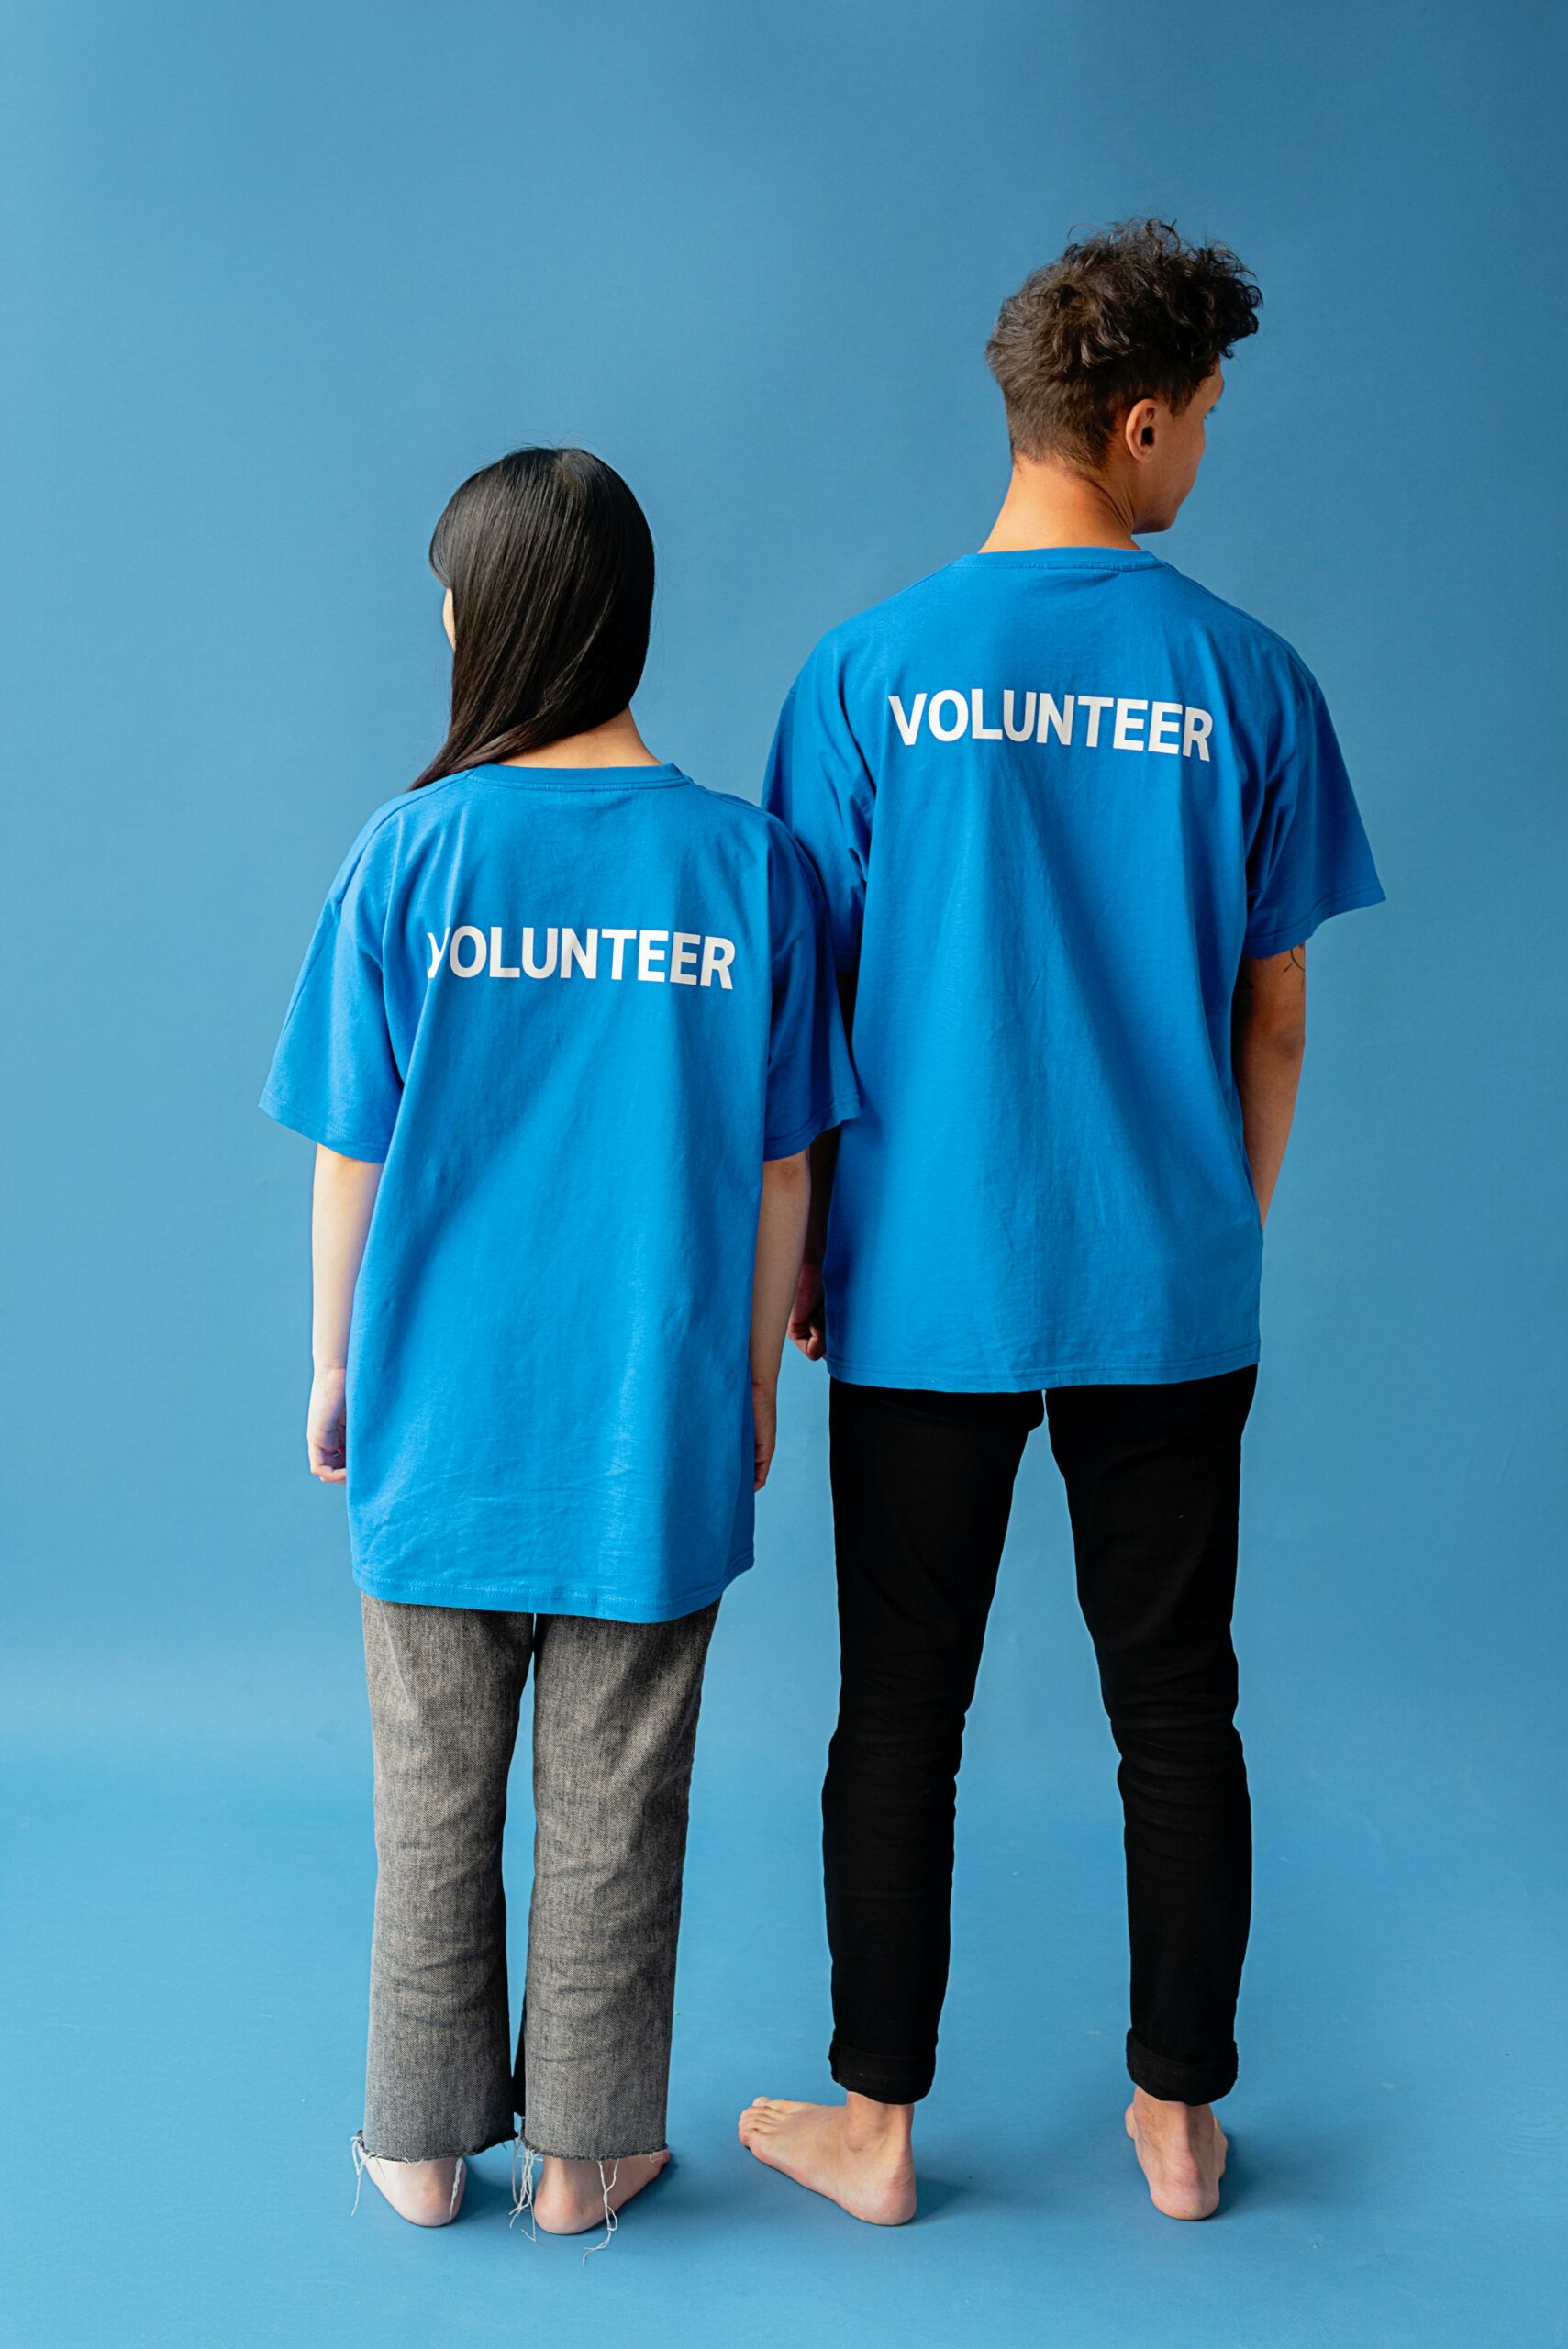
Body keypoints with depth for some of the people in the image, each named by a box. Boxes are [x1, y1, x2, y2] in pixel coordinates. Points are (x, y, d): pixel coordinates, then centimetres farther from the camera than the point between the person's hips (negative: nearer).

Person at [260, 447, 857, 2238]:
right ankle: (586, 2149, 30)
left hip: (444, 1418, 0)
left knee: (432, 1800, 16)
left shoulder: (411, 850, -10)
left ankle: (424, 2139, 32)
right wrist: (755, 1384, 10)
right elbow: (780, 1177, -2)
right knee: (613, 1811, 14)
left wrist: (333, 1367, 9)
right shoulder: (751, 864, -7)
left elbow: (351, 1157, -5)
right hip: (656, 1424, 1)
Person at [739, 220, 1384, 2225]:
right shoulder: (1247, 679, -2)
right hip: (1169, 1288, 1)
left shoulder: (869, 671, -4)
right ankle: (1179, 2117, 29)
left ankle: (877, 2123, 25)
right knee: (1175, 1706, 14)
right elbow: (1273, 1017, 2)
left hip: (927, 1285, -1)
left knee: (901, 1712, 11)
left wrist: (797, 1246, 11)